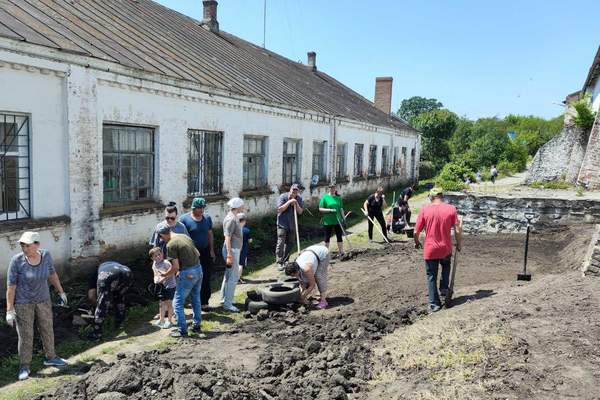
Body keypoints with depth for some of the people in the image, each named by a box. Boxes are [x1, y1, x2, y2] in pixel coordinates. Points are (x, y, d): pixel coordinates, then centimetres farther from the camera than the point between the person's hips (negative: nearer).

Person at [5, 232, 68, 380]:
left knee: (47, 329, 16)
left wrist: (61, 291, 11)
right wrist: (9, 310, -16)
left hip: (43, 300, 4)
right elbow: (10, 286, -17)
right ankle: (24, 366, 20)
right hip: (23, 302, -4)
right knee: (25, 335, 2)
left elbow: (52, 274, 4)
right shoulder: (17, 261, -22)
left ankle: (50, 357, 36)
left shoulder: (45, 255, -12)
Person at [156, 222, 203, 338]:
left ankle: (182, 331, 11)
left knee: (178, 303, 6)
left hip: (187, 274, -8)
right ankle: (197, 326, 31)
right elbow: (198, 254, 16)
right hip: (198, 269, 8)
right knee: (196, 299, 21)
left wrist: (166, 274, 2)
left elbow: (175, 267, -16)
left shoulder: (171, 245, -14)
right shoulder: (185, 236, 9)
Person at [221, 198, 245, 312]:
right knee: (233, 277, -5)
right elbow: (227, 238, -22)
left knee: (229, 275, 18)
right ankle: (227, 303, 2)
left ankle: (224, 299, 29)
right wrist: (229, 255, -24)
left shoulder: (233, 217, 13)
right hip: (232, 250, -10)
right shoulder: (231, 219, -18)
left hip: (235, 249, 10)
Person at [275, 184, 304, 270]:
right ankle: (279, 263, -4)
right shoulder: (283, 196, -9)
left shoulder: (299, 199, 4)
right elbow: (280, 209, -16)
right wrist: (289, 202, -20)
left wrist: (296, 203, -15)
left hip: (292, 225, 5)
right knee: (281, 243, -8)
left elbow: (300, 212, 0)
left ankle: (285, 261, 24)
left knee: (290, 243, 10)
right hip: (282, 224, -5)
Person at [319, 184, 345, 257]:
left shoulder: (338, 197, 8)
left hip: (338, 220, 3)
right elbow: (320, 209, -6)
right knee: (327, 237, 6)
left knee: (339, 236, 5)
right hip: (328, 221, -3)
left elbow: (341, 209, 13)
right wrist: (330, 210, -18)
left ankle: (341, 252, 13)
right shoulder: (325, 197, -3)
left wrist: (343, 218, 7)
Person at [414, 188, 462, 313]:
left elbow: (416, 232, -6)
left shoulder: (424, 210, -8)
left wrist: (417, 242, 14)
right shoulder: (451, 209, -7)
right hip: (446, 249, 1)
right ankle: (444, 288, 23)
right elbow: (457, 230, -7)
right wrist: (459, 244, 10)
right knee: (446, 266, 33)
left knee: (431, 277, 11)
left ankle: (434, 304, 13)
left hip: (430, 250, -1)